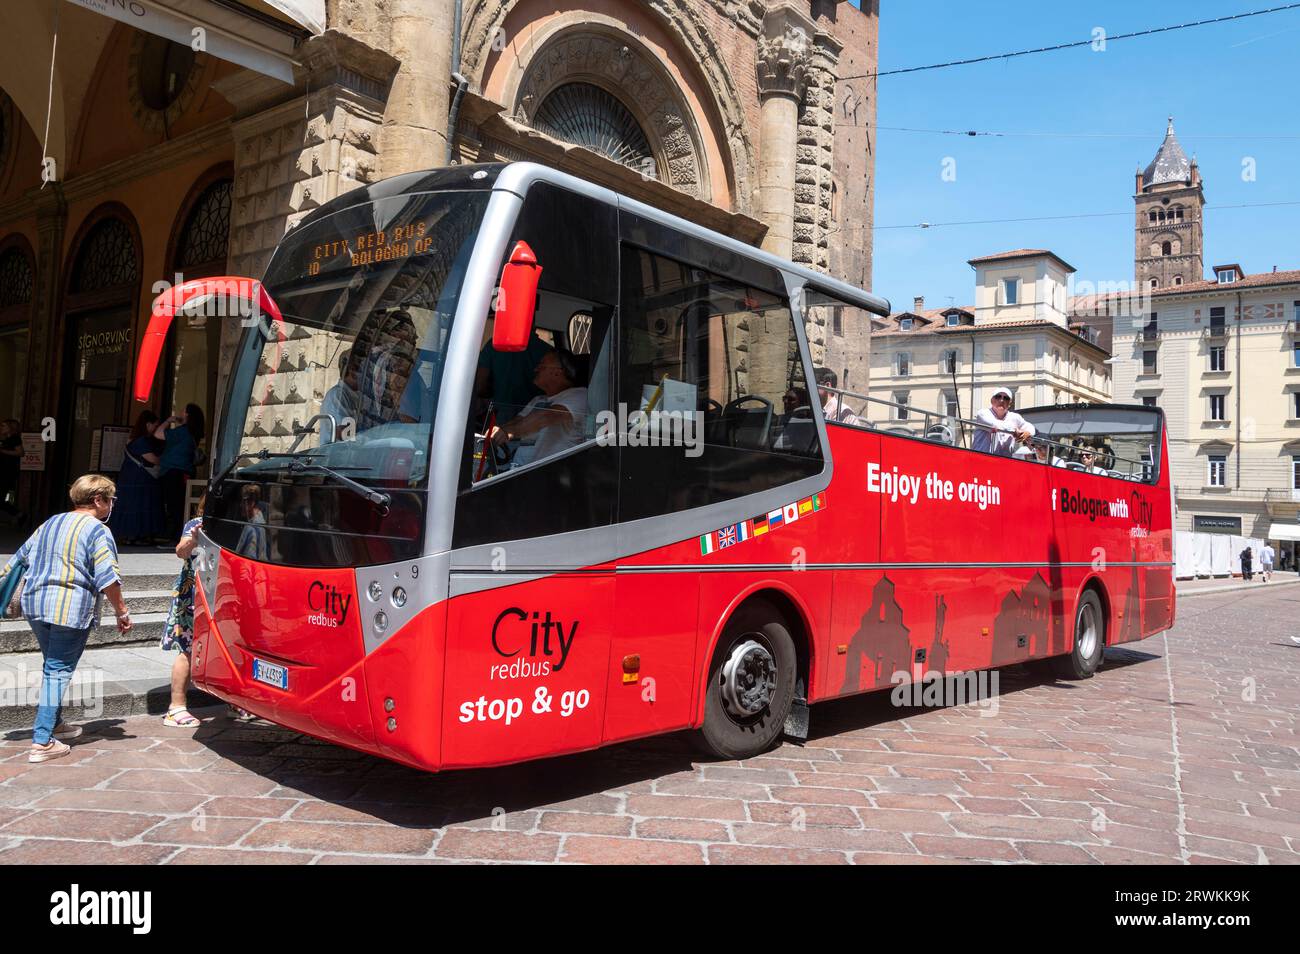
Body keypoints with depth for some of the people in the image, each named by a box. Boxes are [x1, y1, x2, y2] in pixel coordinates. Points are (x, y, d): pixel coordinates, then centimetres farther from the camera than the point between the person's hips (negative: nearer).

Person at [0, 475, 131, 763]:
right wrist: (122, 612, -8)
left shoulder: (50, 523, 16)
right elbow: (108, 578, -15)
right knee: (59, 671, -2)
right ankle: (42, 742, -3)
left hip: (35, 604, 8)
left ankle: (53, 723, 36)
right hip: (71, 609, -7)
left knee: (52, 665, 23)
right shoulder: (97, 531, -8)